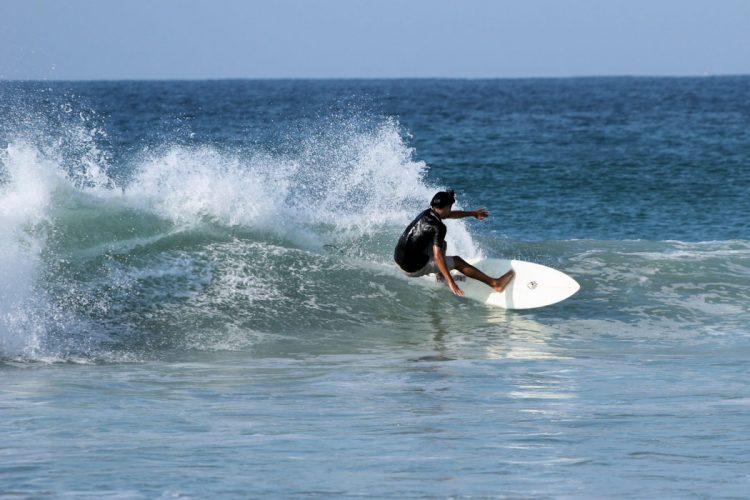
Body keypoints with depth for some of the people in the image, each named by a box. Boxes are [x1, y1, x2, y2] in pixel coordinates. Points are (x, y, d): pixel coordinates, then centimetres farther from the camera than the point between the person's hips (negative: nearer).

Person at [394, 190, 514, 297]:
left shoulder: (427, 213, 6)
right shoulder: (438, 227, -20)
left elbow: (451, 214, 26)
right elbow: (438, 256, -29)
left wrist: (472, 213, 40)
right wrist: (451, 283, -33)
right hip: (413, 269, -8)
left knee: (441, 244, 23)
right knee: (457, 261, 0)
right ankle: (495, 283, 2)